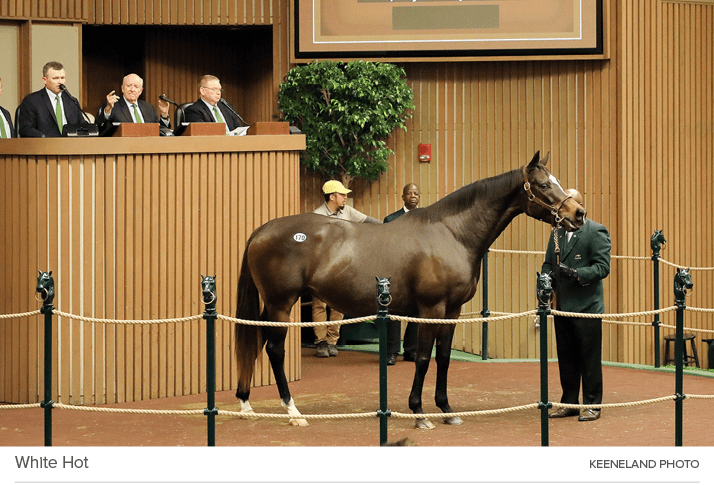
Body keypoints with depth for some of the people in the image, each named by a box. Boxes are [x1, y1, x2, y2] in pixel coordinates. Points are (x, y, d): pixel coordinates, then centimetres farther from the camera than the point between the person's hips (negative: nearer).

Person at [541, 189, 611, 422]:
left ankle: (592, 405, 6)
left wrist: (576, 274, -26)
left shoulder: (596, 232, -7)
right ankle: (569, 402, 20)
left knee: (589, 358, -1)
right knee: (566, 357, 11)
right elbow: (548, 263, 19)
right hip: (562, 305, 7)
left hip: (586, 305, -6)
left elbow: (603, 267, -14)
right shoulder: (557, 232, 14)